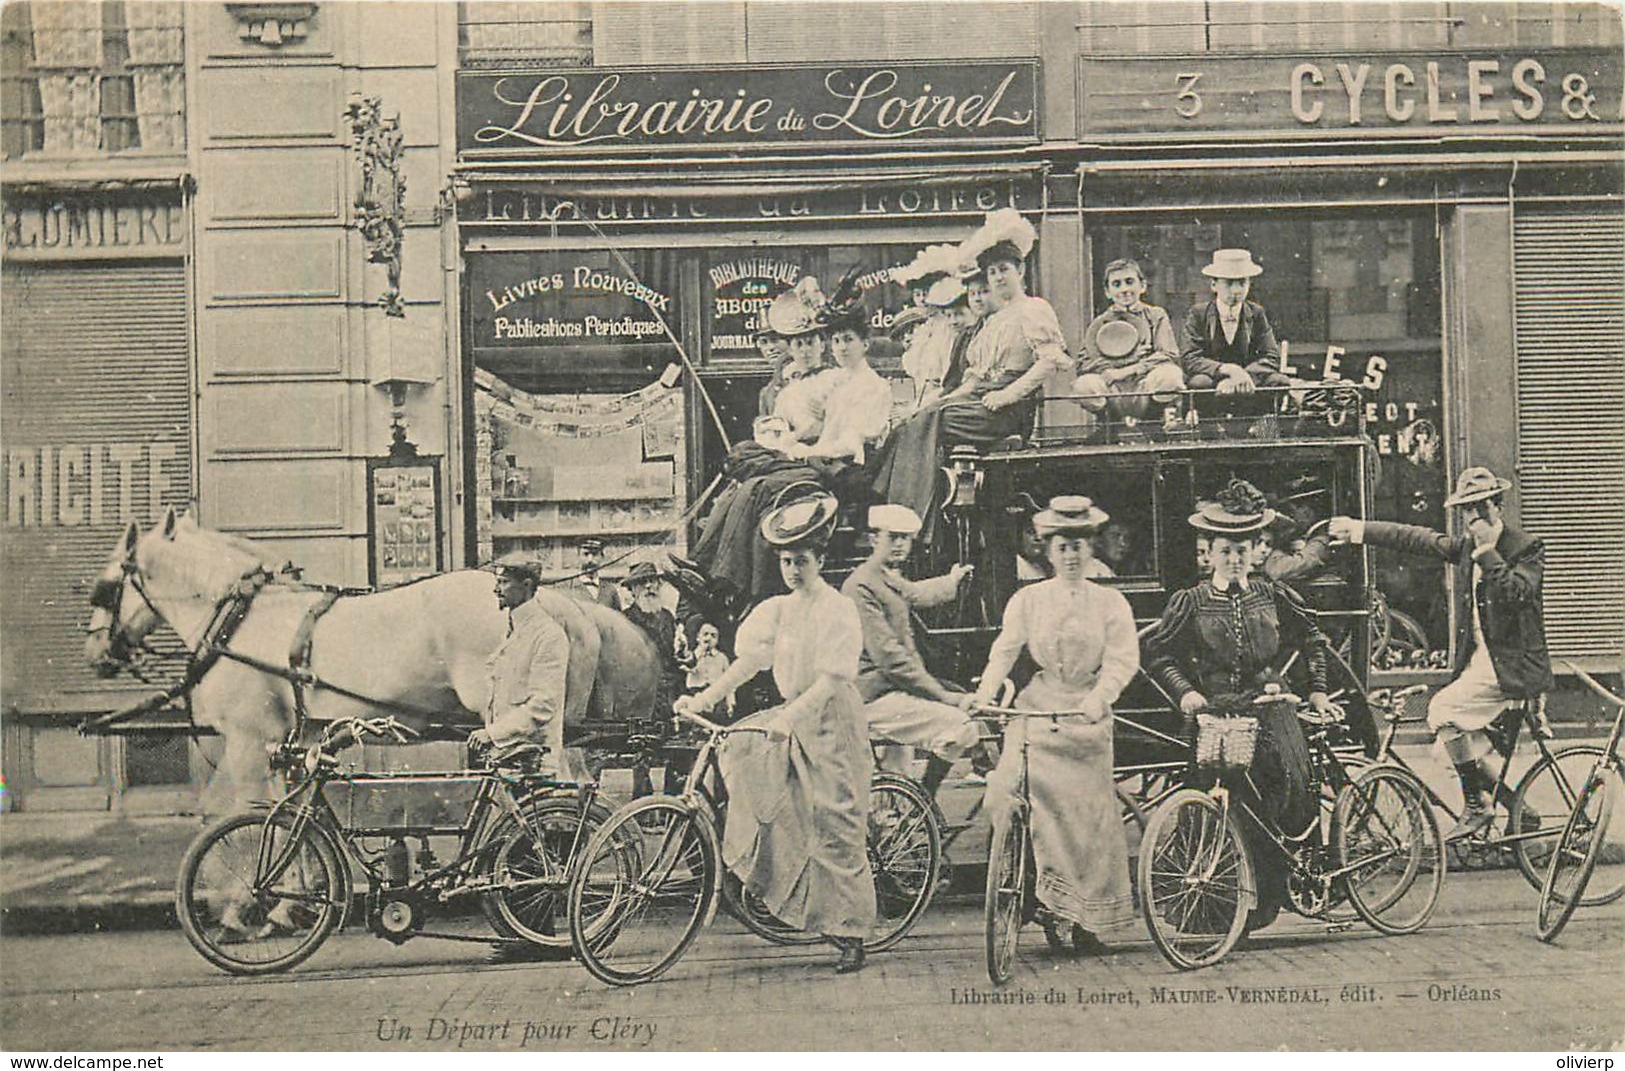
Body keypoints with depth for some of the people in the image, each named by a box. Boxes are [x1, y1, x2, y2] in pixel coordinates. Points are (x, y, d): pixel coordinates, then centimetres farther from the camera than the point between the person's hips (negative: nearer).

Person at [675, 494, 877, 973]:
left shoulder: (838, 610, -13)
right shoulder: (776, 609, 8)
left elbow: (830, 680, -22)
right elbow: (748, 661, 2)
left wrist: (790, 716, -36)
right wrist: (704, 698, -10)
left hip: (830, 722, -7)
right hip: (789, 719, 7)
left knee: (836, 828, -5)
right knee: (736, 748, -11)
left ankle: (850, 933, 7)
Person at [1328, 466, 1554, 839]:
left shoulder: (1527, 548, -8)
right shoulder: (1468, 546, 12)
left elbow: (1517, 592, -25)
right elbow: (1418, 539, 14)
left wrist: (1488, 551, -21)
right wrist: (1359, 529, 12)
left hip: (1513, 664, -8)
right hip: (1481, 658, 8)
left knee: (1444, 709, -21)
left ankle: (1478, 805, -11)